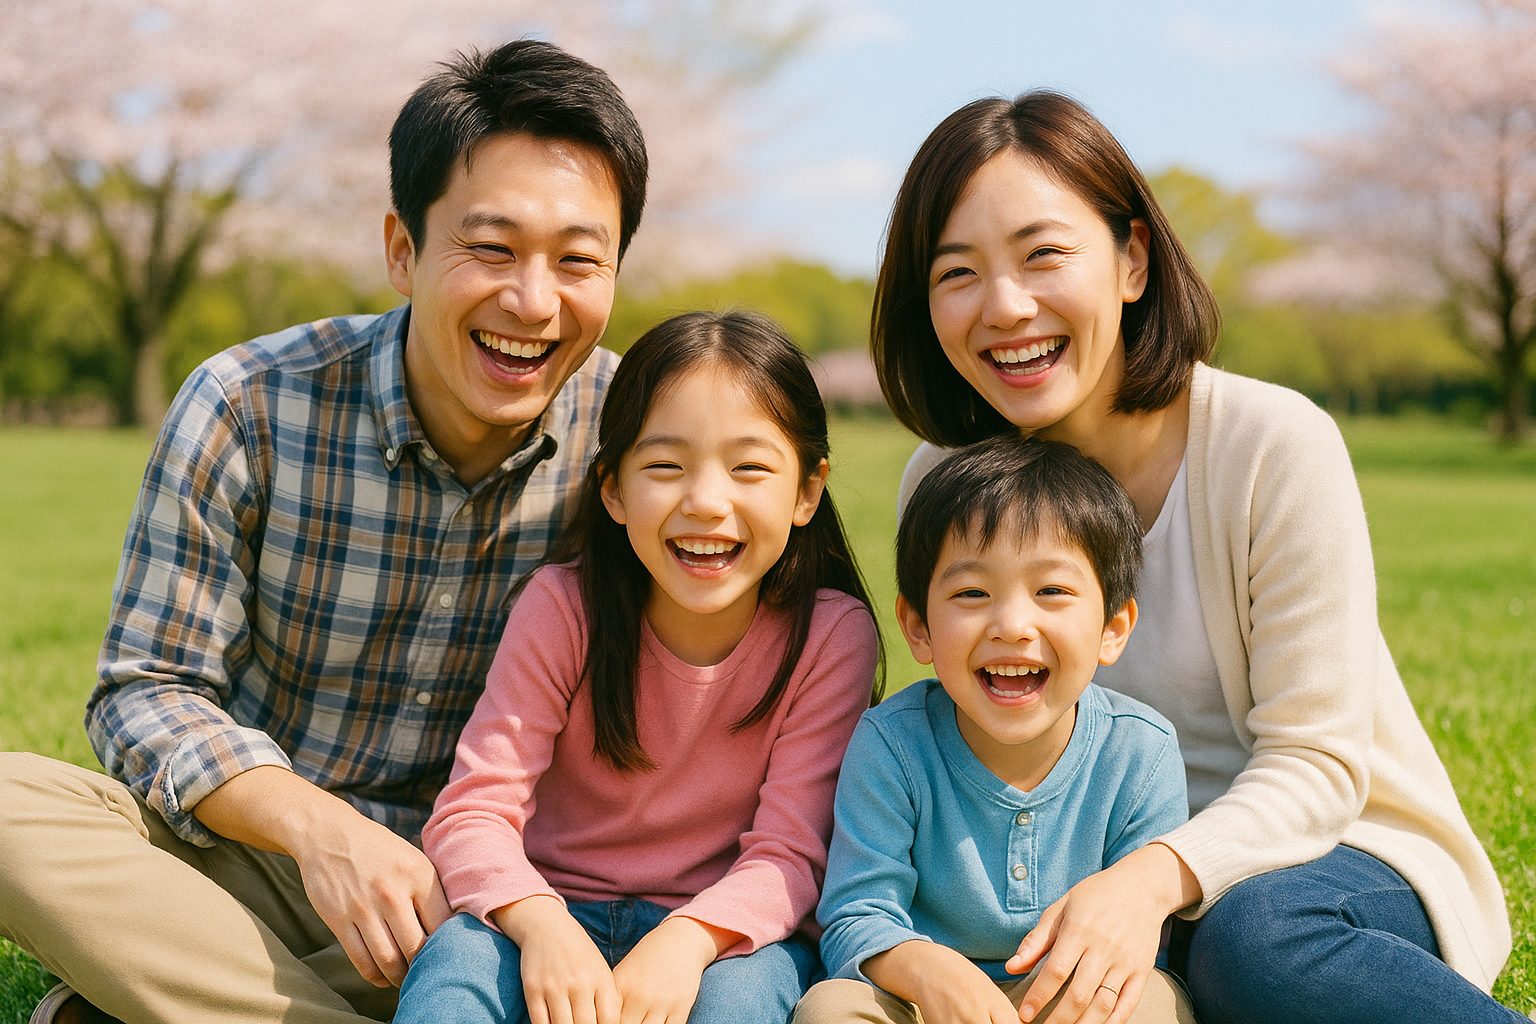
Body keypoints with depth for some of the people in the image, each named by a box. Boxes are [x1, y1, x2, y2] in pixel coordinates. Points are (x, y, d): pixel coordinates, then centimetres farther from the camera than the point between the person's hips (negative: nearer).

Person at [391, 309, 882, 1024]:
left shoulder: (831, 634, -12)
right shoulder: (562, 608, -11)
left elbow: (789, 853, -13)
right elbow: (473, 810, -17)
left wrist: (686, 940, -33)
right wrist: (543, 925, -37)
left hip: (727, 931, 0)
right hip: (558, 912, 0)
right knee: (455, 961, -31)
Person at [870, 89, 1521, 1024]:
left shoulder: (1277, 446, -16)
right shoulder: (947, 487, -4)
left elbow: (1314, 764, -15)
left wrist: (1160, 875, -35)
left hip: (1339, 851, -3)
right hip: (1093, 871, 4)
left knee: (1250, 936, -39)